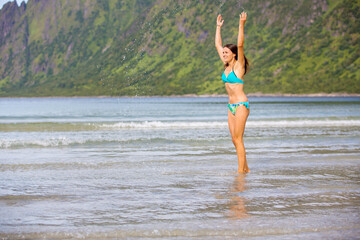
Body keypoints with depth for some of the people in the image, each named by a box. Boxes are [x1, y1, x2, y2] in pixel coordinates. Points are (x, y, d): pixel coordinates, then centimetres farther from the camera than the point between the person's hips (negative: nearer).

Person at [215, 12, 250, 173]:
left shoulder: (238, 65, -7)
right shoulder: (226, 65, 12)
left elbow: (240, 45, -20)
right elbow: (217, 45, 19)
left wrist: (241, 25, -24)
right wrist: (218, 27, 21)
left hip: (241, 105, -8)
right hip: (231, 106, 8)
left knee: (238, 138, -9)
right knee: (235, 139, 6)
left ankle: (241, 170, -6)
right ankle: (245, 168, 14)